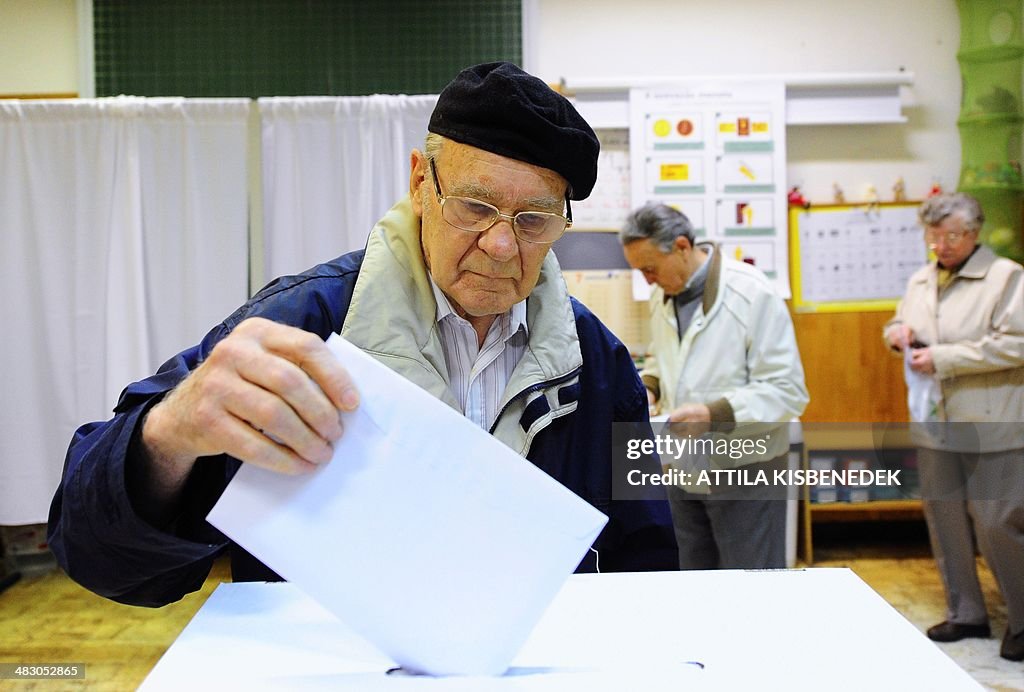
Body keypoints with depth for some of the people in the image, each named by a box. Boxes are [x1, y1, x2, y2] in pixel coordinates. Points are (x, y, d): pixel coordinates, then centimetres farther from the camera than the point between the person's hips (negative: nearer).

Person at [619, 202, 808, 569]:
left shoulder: (752, 295, -18)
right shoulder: (663, 294, 3)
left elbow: (788, 391, -18)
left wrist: (714, 414, -28)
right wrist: (649, 386, -1)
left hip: (745, 471, -6)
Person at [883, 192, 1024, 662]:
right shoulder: (919, 281, 13)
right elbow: (899, 327, 27)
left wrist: (943, 357, -18)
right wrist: (898, 333, 2)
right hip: (935, 428, 7)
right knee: (944, 521, 11)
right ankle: (965, 614, 26)